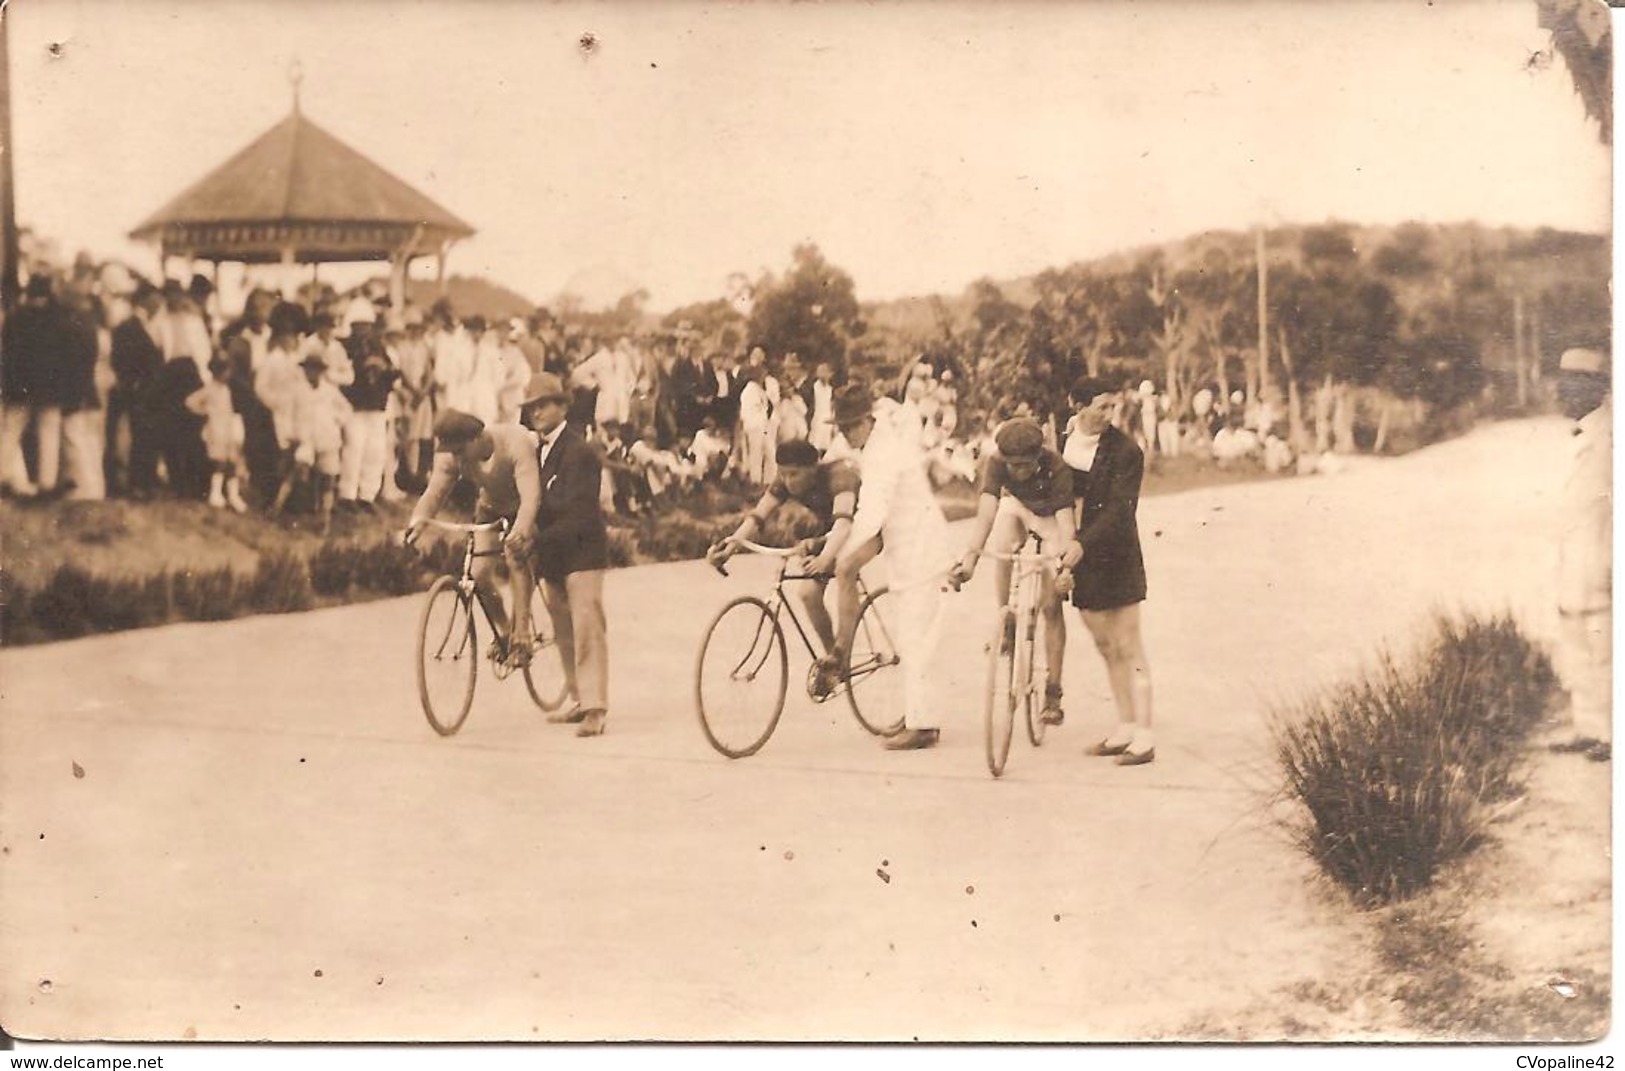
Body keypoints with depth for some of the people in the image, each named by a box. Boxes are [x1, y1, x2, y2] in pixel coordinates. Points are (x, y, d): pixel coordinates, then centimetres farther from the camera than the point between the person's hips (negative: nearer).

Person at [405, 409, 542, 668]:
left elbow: (530, 494, -46)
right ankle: (502, 631, 13)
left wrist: (521, 529, -65)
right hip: (491, 506, 5)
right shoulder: (450, 455, -22)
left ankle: (521, 637, -21)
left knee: (515, 555, -29)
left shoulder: (516, 442, -37)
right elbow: (435, 490, -31)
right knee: (479, 572, -12)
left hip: (524, 508, -5)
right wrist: (419, 518, -54)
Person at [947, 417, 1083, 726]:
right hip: (1016, 506, 3)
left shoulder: (1057, 469, -39)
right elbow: (986, 511, -45)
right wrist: (970, 558, -60)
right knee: (1003, 549, -28)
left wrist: (1066, 566, -63)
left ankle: (1052, 693, -2)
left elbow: (1066, 522, -46)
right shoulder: (995, 463, -34)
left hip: (1051, 518, -3)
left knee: (1051, 605, -8)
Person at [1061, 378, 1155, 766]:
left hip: (1114, 557, -5)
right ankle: (1125, 728, 23)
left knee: (1128, 649, -4)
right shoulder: (1059, 441, 5)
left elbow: (1118, 510, -20)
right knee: (1106, 647, 13)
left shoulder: (1125, 451, -11)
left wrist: (1081, 544, -32)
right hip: (1078, 558, 5)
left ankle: (1143, 737, 0)